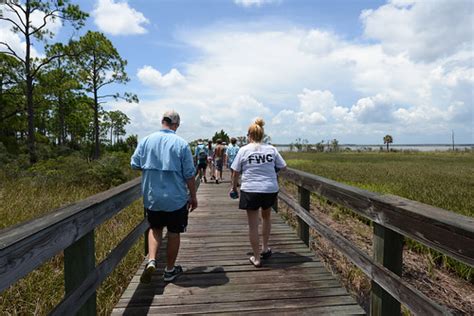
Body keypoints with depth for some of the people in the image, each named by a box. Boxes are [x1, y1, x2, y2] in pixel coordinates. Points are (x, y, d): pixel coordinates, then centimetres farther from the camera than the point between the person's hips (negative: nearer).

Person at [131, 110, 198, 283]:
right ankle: (170, 270, 26)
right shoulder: (181, 144, -11)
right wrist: (193, 197, 2)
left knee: (155, 228, 22)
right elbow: (189, 175, -9)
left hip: (151, 197, 3)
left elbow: (135, 165, 4)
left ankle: (151, 261, 3)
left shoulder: (146, 140, -3)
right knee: (173, 233, 13)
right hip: (176, 198, -2)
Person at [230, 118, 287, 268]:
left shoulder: (244, 150, -3)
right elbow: (283, 167, 7)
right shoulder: (271, 149, 2)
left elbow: (236, 172, 0)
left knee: (253, 224, 7)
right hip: (271, 189, 3)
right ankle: (265, 248, 35)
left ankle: (256, 258, 16)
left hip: (250, 190, -3)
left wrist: (234, 187, 15)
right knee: (266, 216, 28)